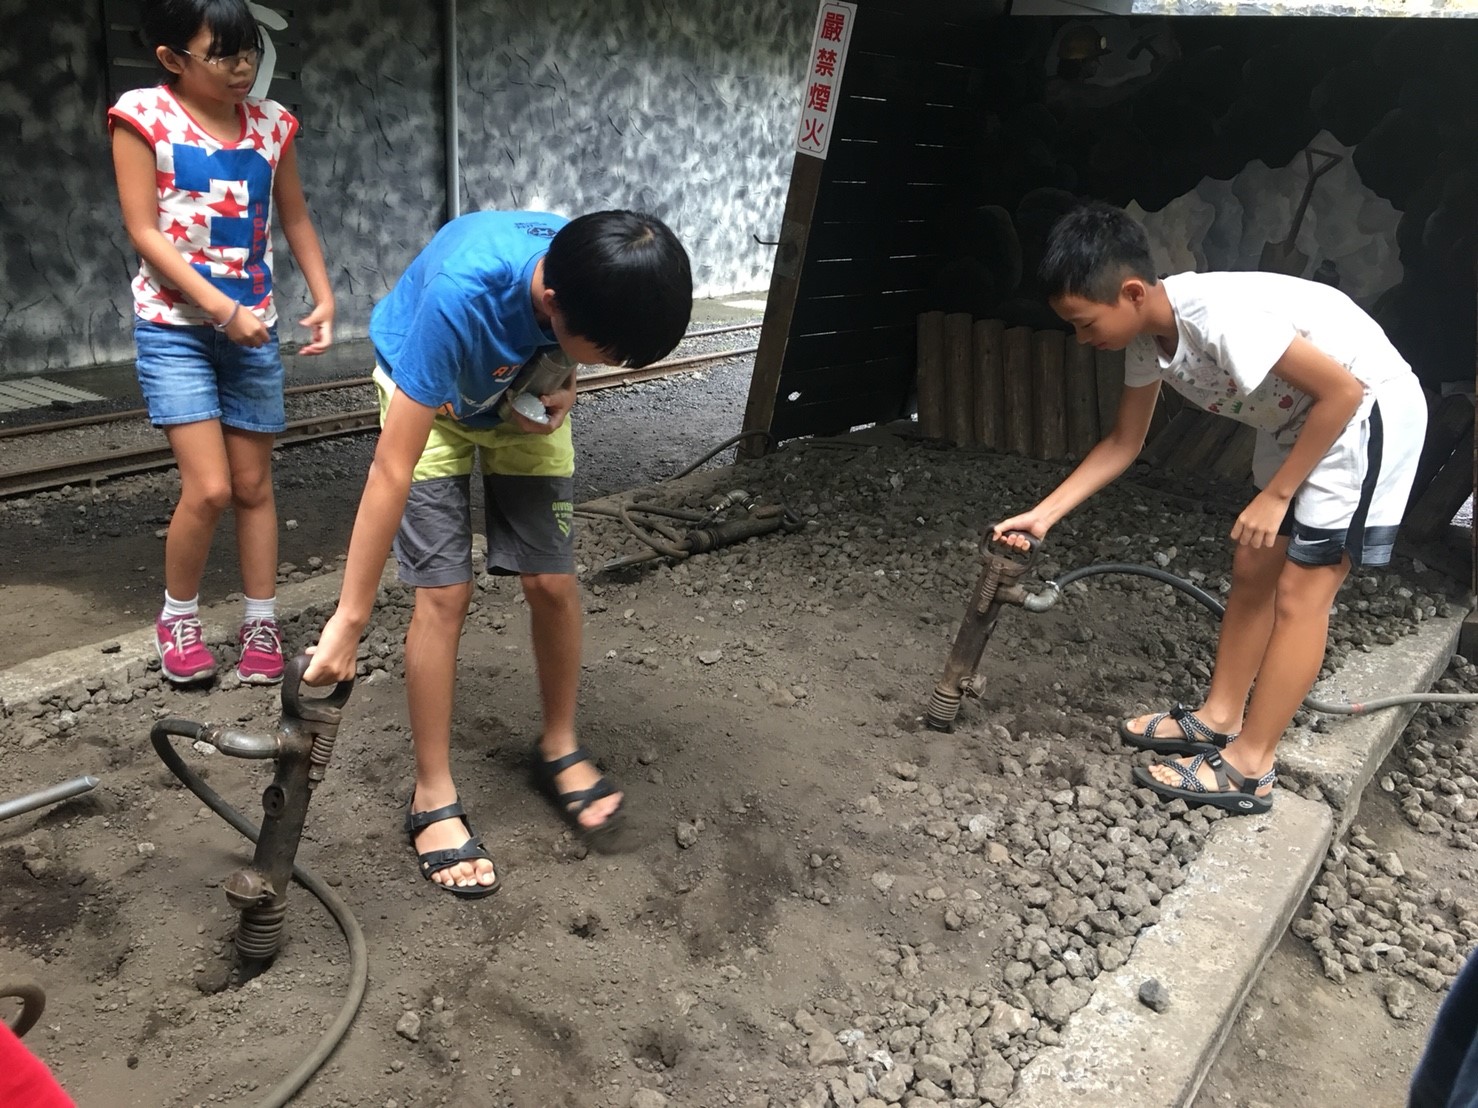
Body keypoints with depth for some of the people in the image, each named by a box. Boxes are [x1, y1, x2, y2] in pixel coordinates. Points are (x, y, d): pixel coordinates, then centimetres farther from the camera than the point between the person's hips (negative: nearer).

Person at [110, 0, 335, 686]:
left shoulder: (271, 122, 5)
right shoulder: (143, 114, -6)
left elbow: (295, 220, 13)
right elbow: (143, 232, -10)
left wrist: (324, 298, -1)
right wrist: (221, 309, -18)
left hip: (253, 326, 4)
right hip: (174, 326, -3)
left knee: (255, 485, 7)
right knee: (208, 488, -11)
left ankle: (261, 624, 20)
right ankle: (177, 617, 14)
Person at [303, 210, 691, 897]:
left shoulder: (597, 278, -30)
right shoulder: (462, 294, -43)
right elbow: (392, 472, -40)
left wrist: (565, 385, -21)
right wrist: (348, 621, -37)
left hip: (523, 399, 4)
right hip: (428, 397, -3)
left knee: (552, 583, -2)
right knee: (445, 594, -11)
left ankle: (559, 746, 22)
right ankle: (433, 796, 6)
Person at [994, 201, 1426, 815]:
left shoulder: (1220, 316, -33)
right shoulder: (1147, 334, -7)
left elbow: (1344, 391, -26)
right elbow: (1124, 442, 5)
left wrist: (1274, 496, -20)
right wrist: (1043, 515, -1)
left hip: (1368, 409, -9)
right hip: (1300, 416, 9)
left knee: (1300, 592, -5)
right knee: (1252, 570, 12)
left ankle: (1247, 768, 4)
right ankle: (1219, 718, 25)